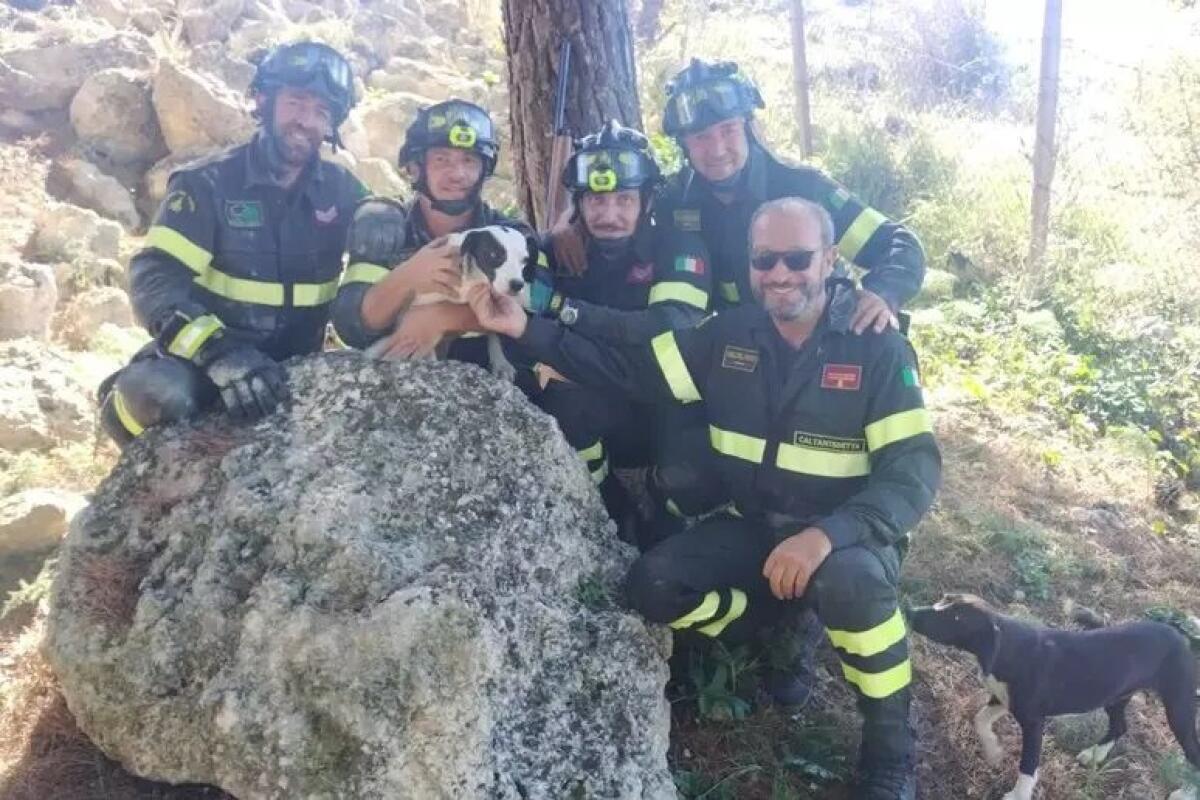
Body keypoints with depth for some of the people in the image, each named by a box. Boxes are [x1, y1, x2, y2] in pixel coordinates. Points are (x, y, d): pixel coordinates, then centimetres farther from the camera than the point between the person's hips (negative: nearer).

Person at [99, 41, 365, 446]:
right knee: (166, 393, -35)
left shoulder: (341, 190, 3)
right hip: (201, 358, -3)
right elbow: (154, 276, -18)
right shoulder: (209, 184, -8)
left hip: (292, 370, 4)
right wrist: (216, 349, -37)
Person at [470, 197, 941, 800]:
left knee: (851, 581, -38)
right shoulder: (727, 334, -2)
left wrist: (828, 534, -37)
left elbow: (913, 468, -19)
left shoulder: (878, 348, -13)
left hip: (844, 535, -4)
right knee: (653, 586, -18)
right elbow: (627, 370, -2)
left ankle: (890, 751, -10)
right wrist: (525, 329, -14)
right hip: (752, 528, 4)